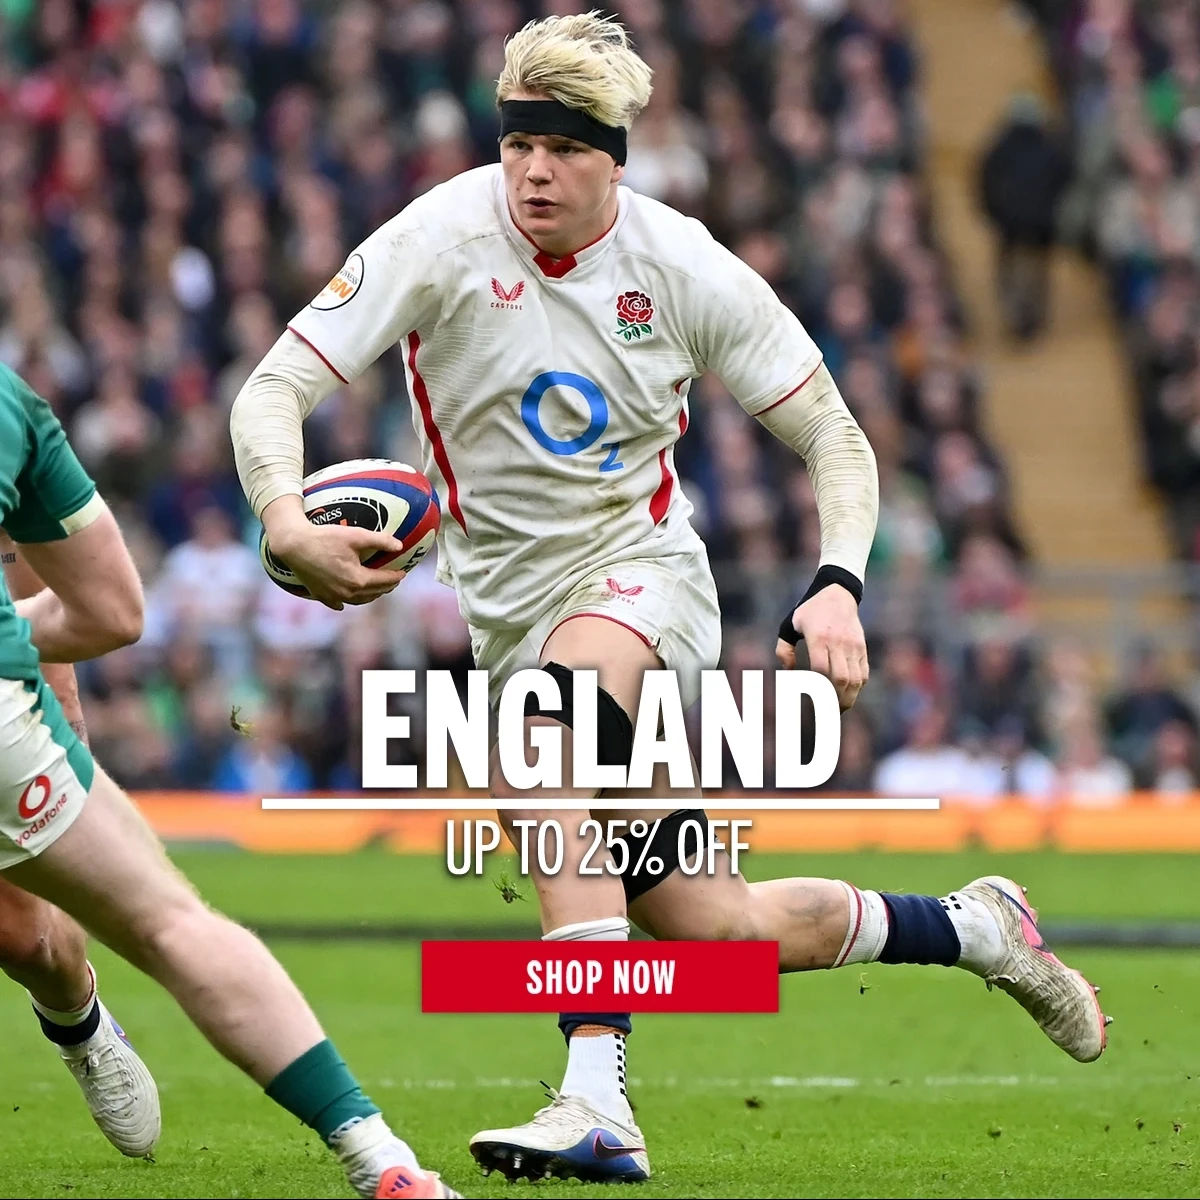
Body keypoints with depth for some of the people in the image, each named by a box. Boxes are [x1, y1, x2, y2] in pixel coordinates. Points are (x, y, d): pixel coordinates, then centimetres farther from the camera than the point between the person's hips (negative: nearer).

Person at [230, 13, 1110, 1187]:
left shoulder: (685, 267, -9)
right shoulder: (444, 239, -12)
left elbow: (835, 437, 0)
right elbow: (273, 390, -17)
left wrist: (838, 587, -18)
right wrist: (288, 525, -38)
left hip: (643, 574, -2)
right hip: (513, 603, 2)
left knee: (550, 727, -37)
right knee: (726, 929, 0)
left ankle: (596, 1102, -42)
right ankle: (972, 927, 29)